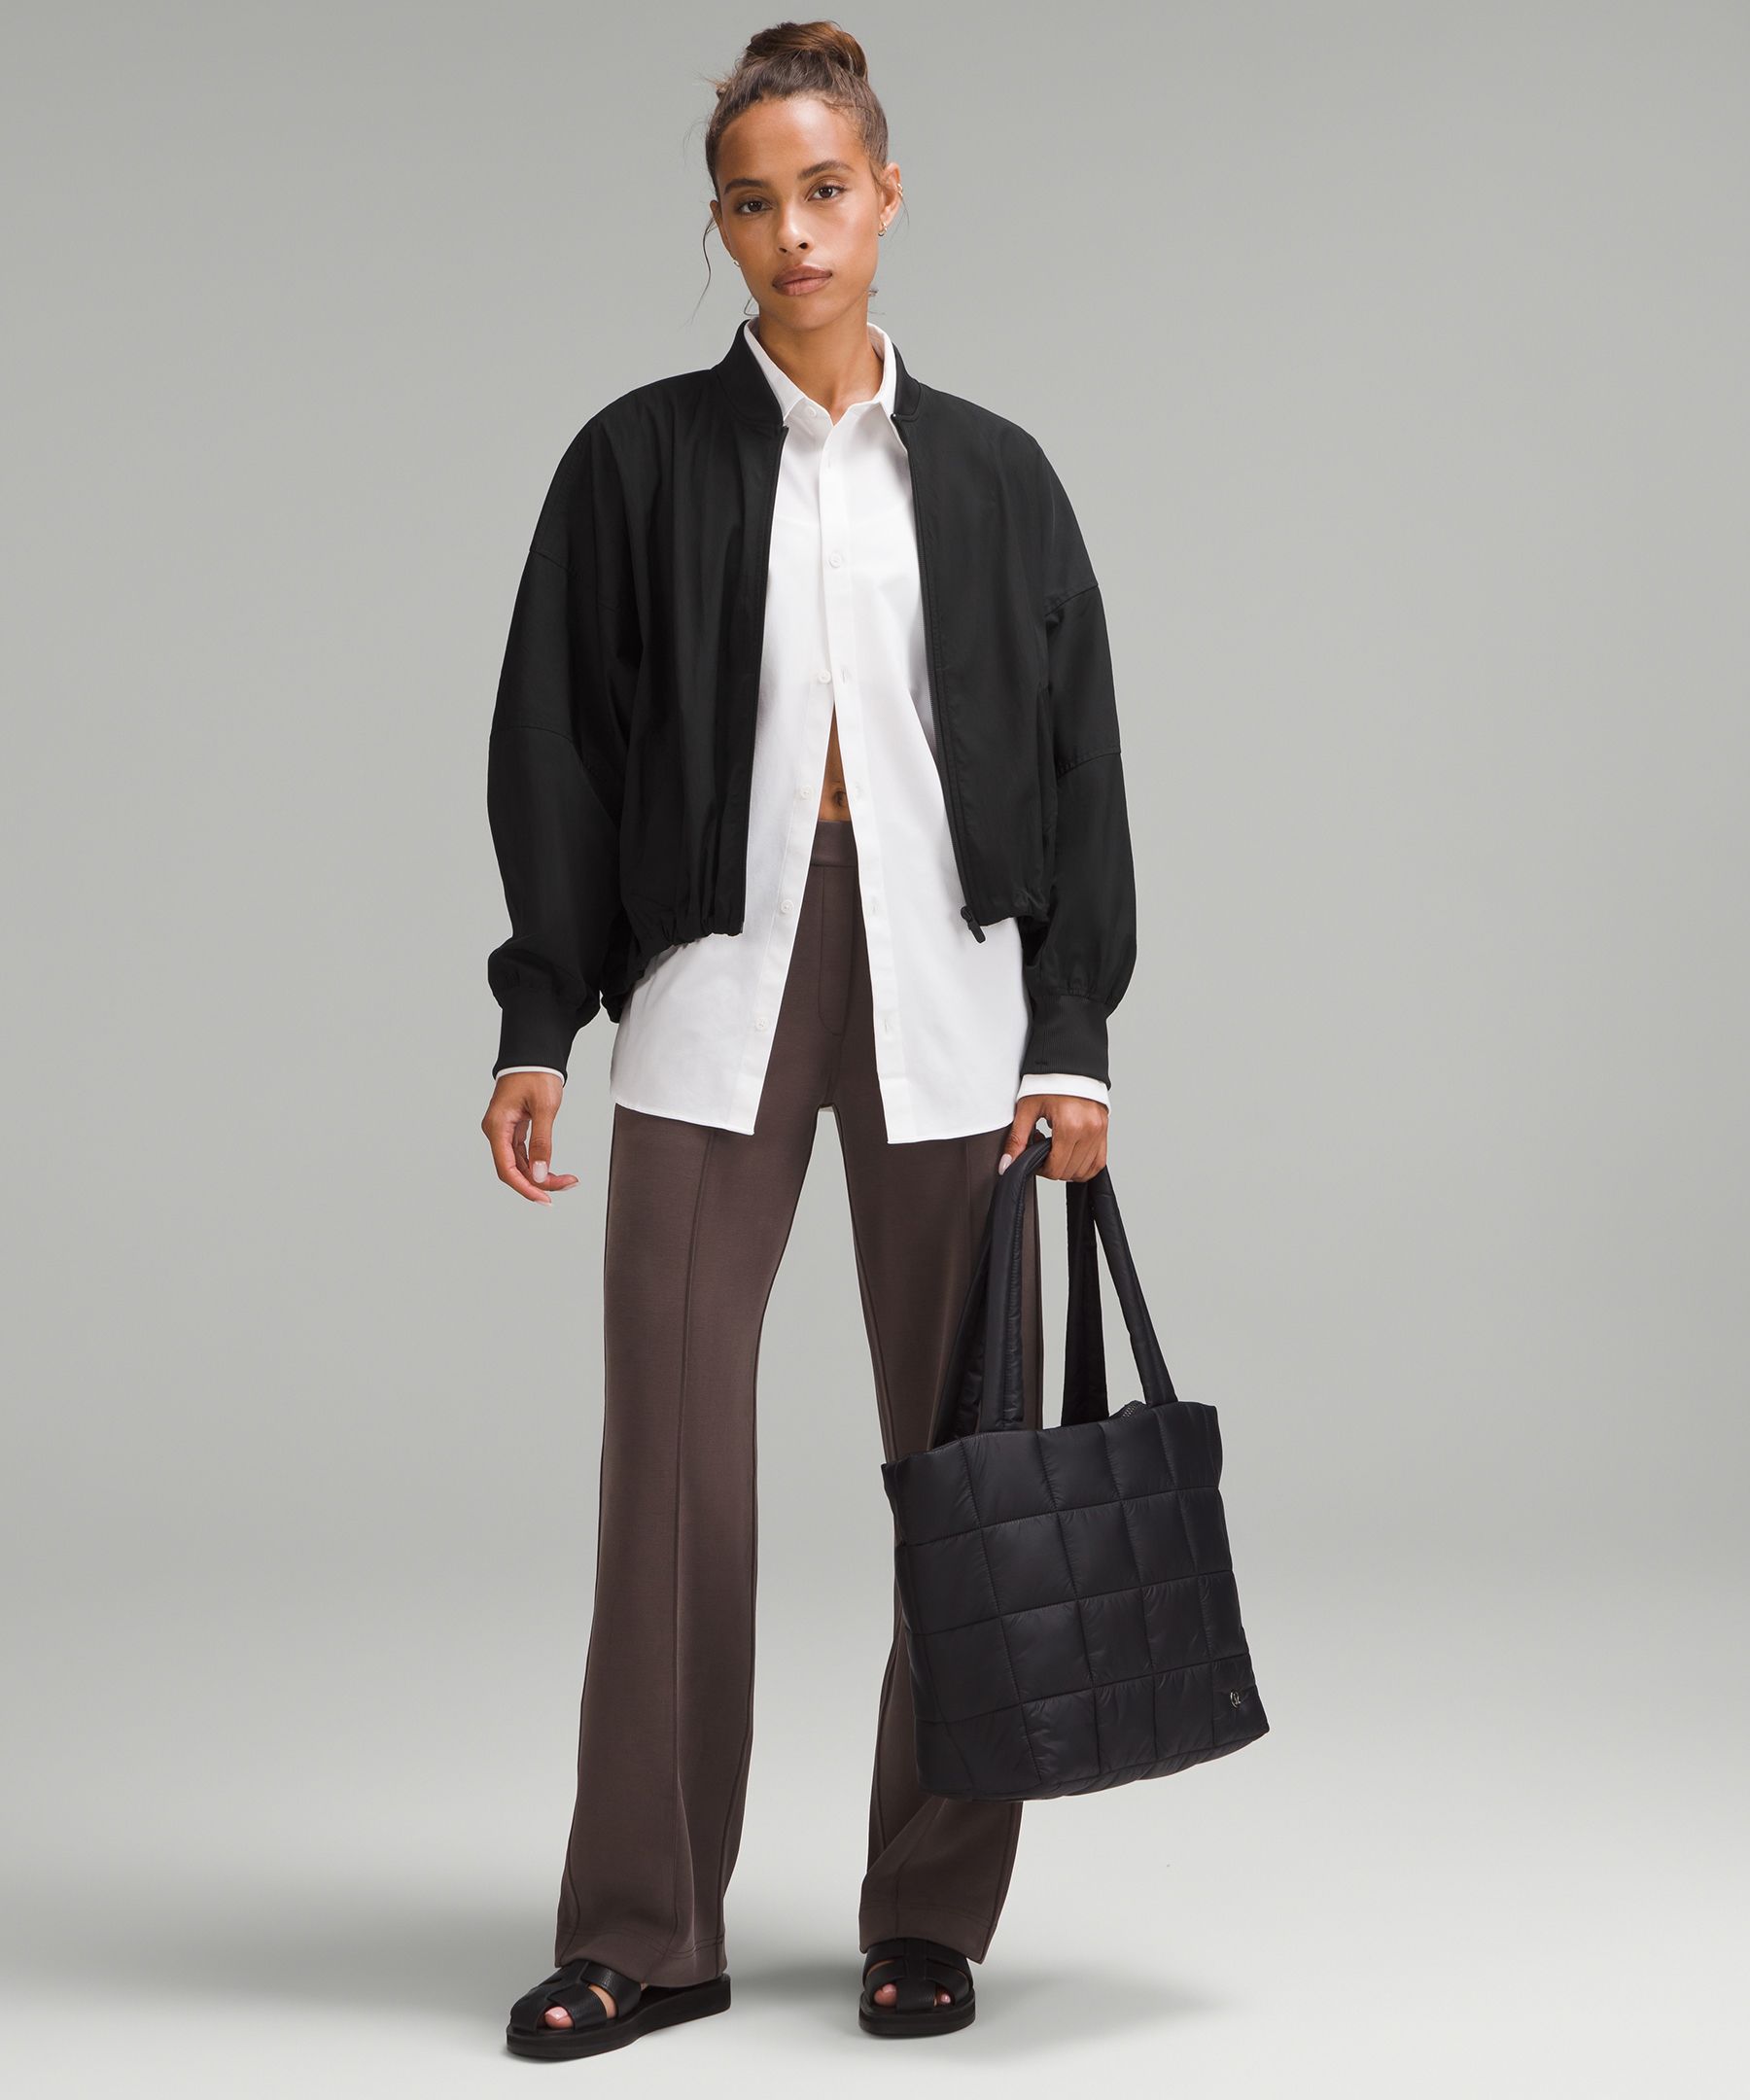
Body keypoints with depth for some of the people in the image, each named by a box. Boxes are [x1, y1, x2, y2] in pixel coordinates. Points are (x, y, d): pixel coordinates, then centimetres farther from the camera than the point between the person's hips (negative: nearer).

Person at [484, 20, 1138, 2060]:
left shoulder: (992, 476, 8)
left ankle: (933, 1913, 16)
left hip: (947, 984, 1)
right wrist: (537, 1028, -4)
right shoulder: (639, 460, 4)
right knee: (672, 1454, -2)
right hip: (714, 977, -1)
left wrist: (1073, 1035, -1)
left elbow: (1076, 760, 7)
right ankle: (645, 1930, 10)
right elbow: (557, 751, 3)